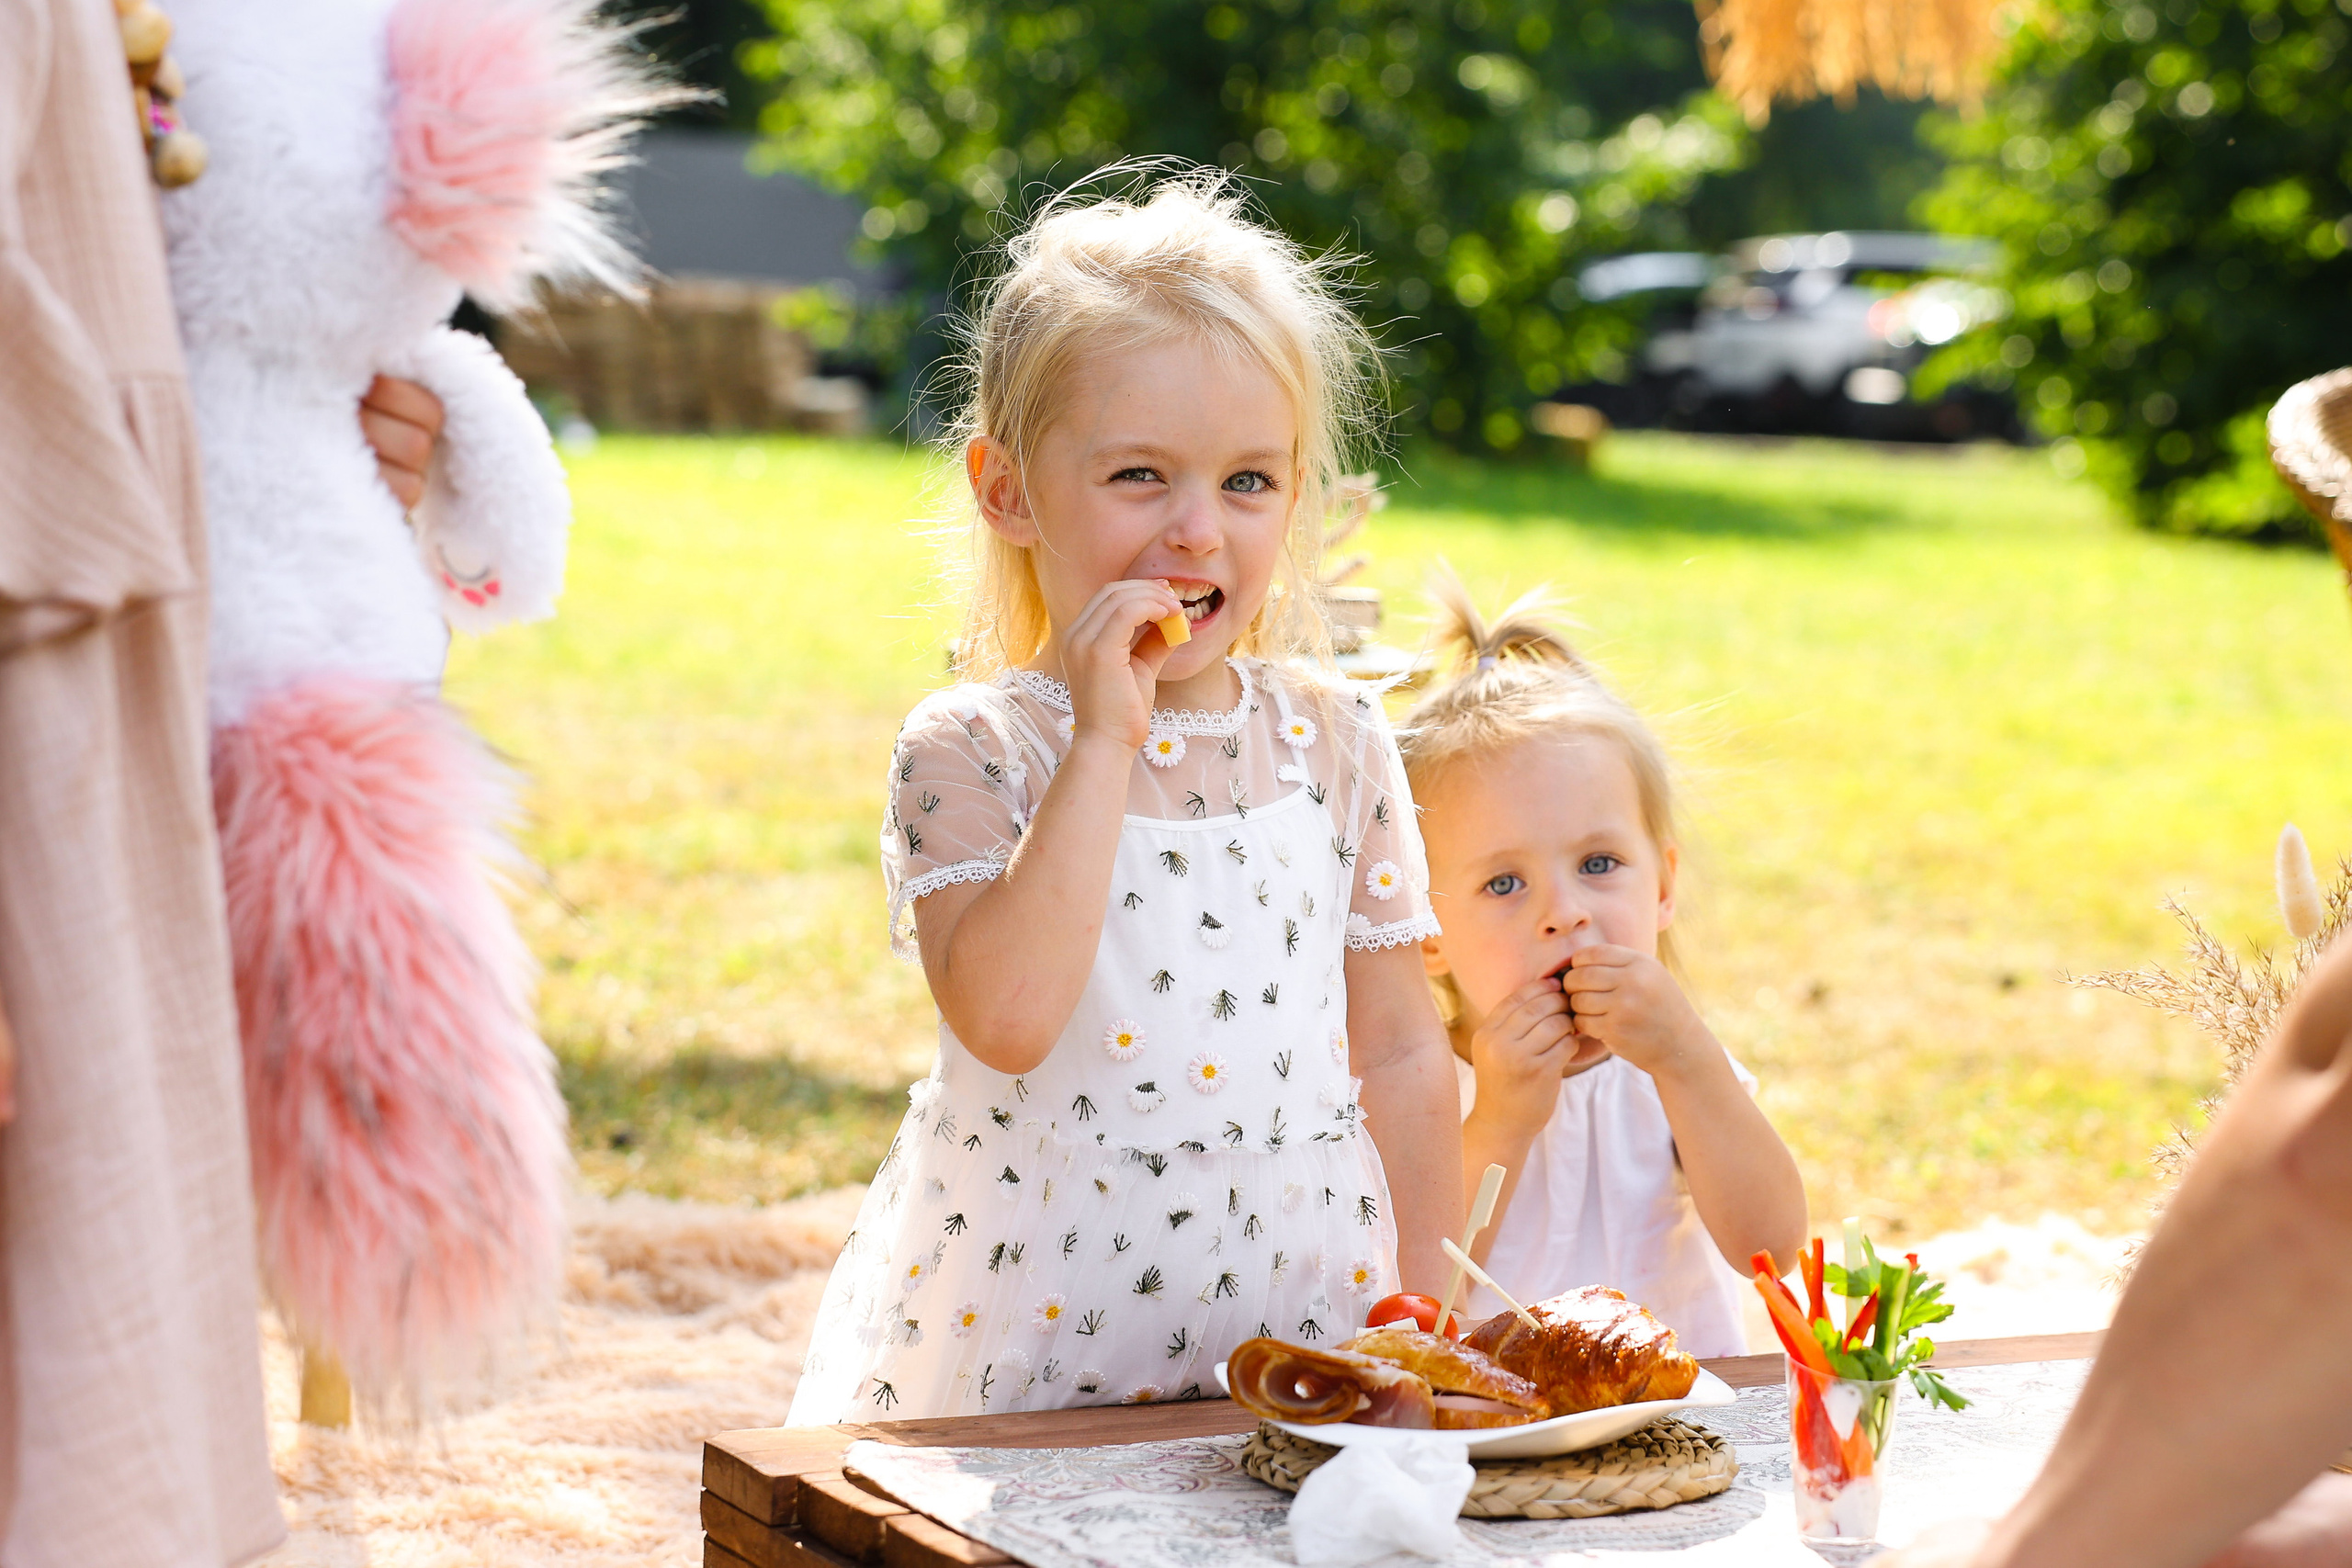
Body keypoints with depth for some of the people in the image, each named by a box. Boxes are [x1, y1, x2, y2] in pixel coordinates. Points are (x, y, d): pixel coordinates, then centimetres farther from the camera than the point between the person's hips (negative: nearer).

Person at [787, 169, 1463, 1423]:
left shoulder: (1332, 740, 4)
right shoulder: (968, 750, -7)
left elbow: (1397, 1055, 9)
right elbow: (1005, 1021, -24)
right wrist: (1103, 743, -23)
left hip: (1303, 1321, 3)